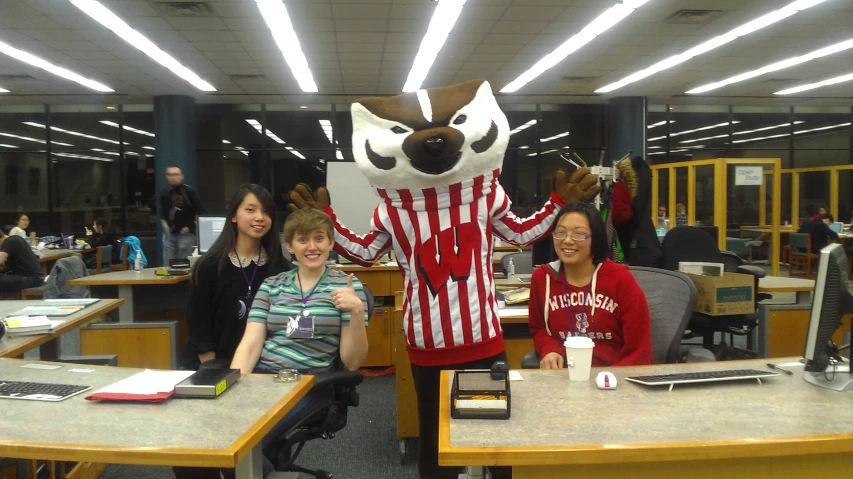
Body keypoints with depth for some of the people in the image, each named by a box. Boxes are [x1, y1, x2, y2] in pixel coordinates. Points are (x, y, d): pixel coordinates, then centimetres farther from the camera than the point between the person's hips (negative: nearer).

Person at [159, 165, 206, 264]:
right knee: (168, 265, 6)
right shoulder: (165, 192, 8)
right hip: (170, 234, 5)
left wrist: (191, 227, -8)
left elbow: (200, 212, -6)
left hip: (186, 234, -5)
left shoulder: (189, 191, -6)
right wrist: (165, 227, 10)